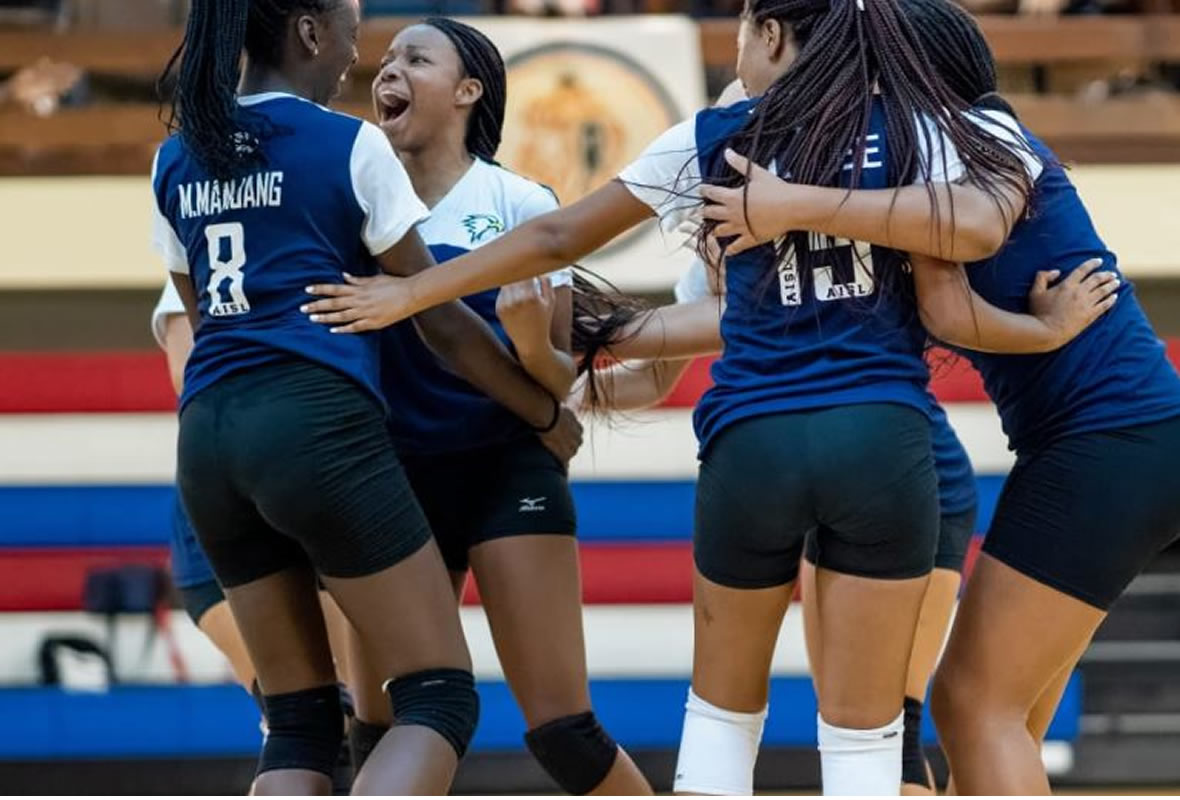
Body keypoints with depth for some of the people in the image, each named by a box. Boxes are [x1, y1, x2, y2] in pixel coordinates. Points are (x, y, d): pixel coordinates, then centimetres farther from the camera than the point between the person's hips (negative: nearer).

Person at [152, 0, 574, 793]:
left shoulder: (176, 160, 15)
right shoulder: (350, 145, -1)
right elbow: (441, 320, 4)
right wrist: (548, 410, 17)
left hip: (207, 434, 6)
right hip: (317, 423, -6)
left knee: (300, 721, 11)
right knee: (440, 698, -1)